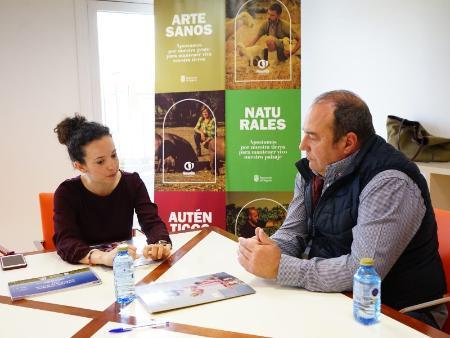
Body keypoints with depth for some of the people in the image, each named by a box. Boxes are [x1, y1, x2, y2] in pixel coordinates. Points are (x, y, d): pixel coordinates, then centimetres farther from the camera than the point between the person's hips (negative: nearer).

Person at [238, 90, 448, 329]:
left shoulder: (390, 184, -24)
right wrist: (269, 249, -17)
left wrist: (280, 267, -27)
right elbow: (293, 232, 5)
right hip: (330, 293, 7)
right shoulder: (313, 169, 0)